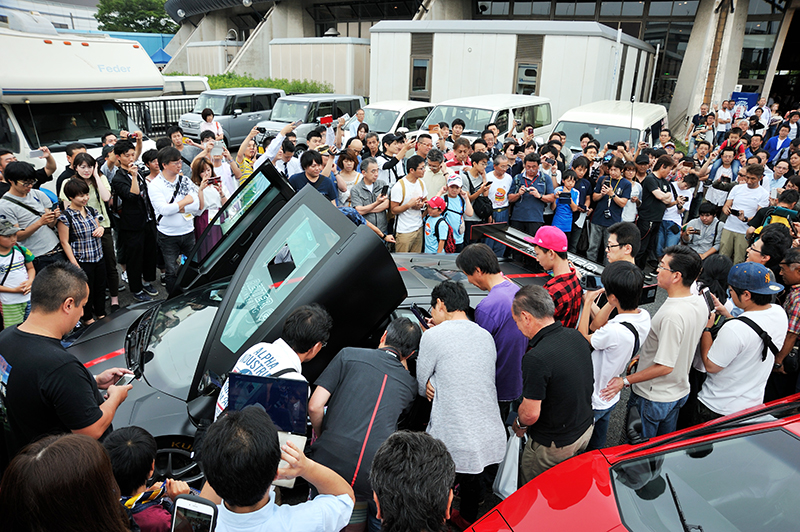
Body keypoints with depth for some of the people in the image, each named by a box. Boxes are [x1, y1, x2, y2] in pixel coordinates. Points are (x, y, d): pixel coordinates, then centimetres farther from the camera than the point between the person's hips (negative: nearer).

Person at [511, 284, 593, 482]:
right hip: (586, 429, 7)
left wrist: (519, 423, -5)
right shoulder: (577, 336, -8)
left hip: (553, 445, -7)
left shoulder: (536, 358, -33)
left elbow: (531, 414, -26)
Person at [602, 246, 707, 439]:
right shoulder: (700, 302, -4)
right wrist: (644, 355, 15)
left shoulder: (672, 315, -33)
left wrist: (625, 381, -20)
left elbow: (665, 367, -28)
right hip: (680, 391, 9)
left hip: (653, 398, -8)